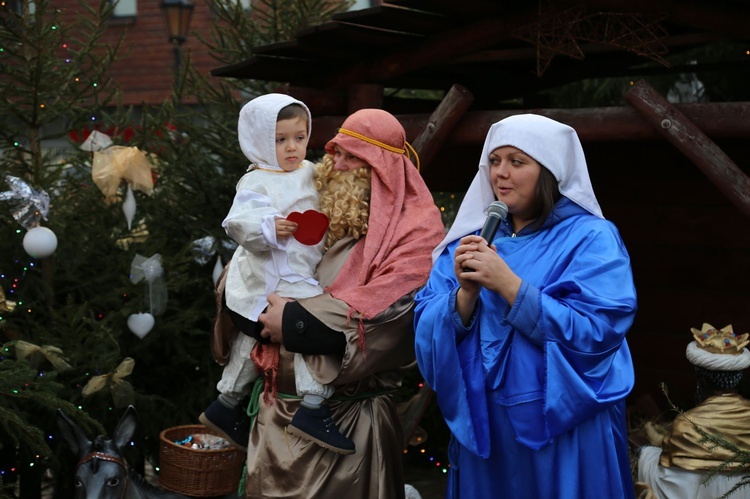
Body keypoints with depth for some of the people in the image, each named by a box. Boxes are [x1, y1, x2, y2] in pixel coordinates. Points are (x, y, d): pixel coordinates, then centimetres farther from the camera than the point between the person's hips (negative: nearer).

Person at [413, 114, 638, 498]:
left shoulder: (591, 238, -7)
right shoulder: (471, 238, 7)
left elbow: (595, 334, -19)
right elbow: (428, 333, 0)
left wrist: (508, 283, -23)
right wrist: (466, 292, -19)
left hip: (564, 432, -4)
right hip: (480, 424, 4)